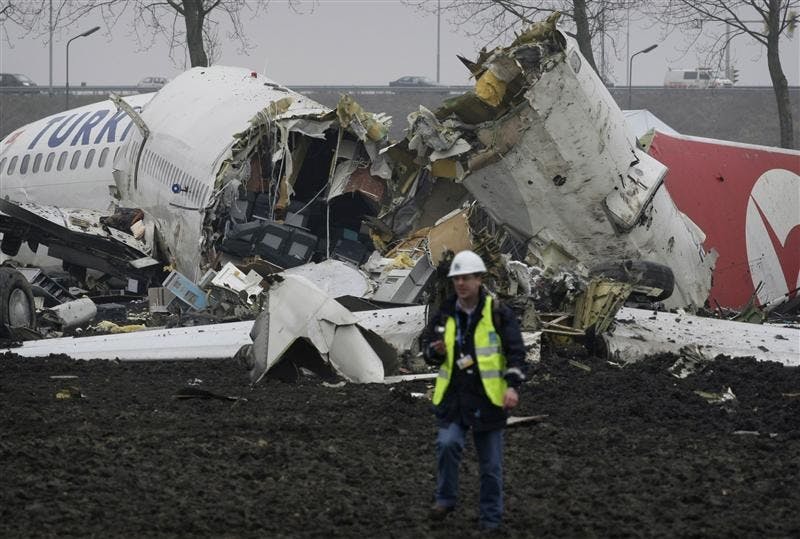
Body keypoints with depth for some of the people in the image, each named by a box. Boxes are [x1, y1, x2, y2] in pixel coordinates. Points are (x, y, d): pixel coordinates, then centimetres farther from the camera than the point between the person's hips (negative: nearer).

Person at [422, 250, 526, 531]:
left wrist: (512, 385, -21)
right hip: (453, 395, 2)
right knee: (447, 444, -22)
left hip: (488, 398, -2)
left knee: (491, 464, 5)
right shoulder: (445, 314, 4)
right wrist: (436, 351, -11)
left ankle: (491, 519, 17)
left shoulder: (497, 312, -6)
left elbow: (515, 350, -9)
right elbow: (427, 345, 14)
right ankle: (446, 499, -3)